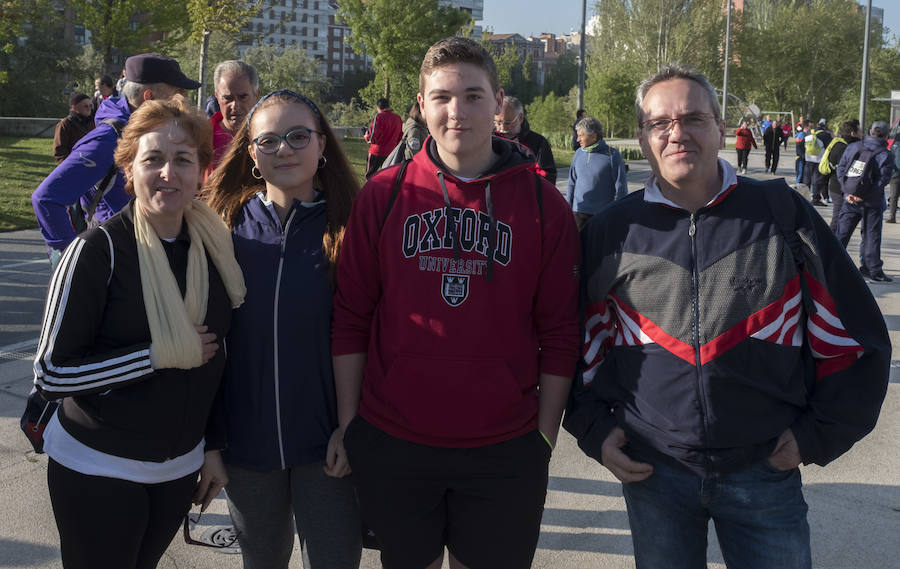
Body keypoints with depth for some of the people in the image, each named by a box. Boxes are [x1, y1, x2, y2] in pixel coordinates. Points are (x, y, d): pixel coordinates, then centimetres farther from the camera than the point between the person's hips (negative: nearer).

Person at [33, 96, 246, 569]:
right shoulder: (100, 248, -17)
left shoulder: (212, 247, 0)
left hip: (180, 468, 5)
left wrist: (213, 446, 10)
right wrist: (159, 354, -22)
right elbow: (51, 372, -18)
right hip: (97, 471, -4)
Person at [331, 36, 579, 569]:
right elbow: (351, 319, 2)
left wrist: (545, 436, -1)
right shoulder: (383, 195, -1)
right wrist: (348, 424, 1)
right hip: (391, 445, 1)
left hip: (504, 451, 0)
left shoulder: (544, 204, -2)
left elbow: (559, 334, 0)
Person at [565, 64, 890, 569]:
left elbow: (854, 335, 2)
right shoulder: (612, 231, 1)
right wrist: (594, 428, 1)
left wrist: (818, 434, -2)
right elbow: (584, 339, 12)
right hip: (651, 471, 1)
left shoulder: (782, 213, -2)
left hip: (765, 471, -1)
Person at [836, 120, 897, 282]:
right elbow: (883, 179, -14)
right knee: (872, 235, 6)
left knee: (842, 232, 12)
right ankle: (873, 271, 11)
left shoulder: (852, 147, 3)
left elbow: (840, 169, 1)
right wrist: (864, 195, -13)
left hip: (850, 199, 3)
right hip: (871, 202, -3)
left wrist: (847, 192, -3)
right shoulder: (885, 155, -8)